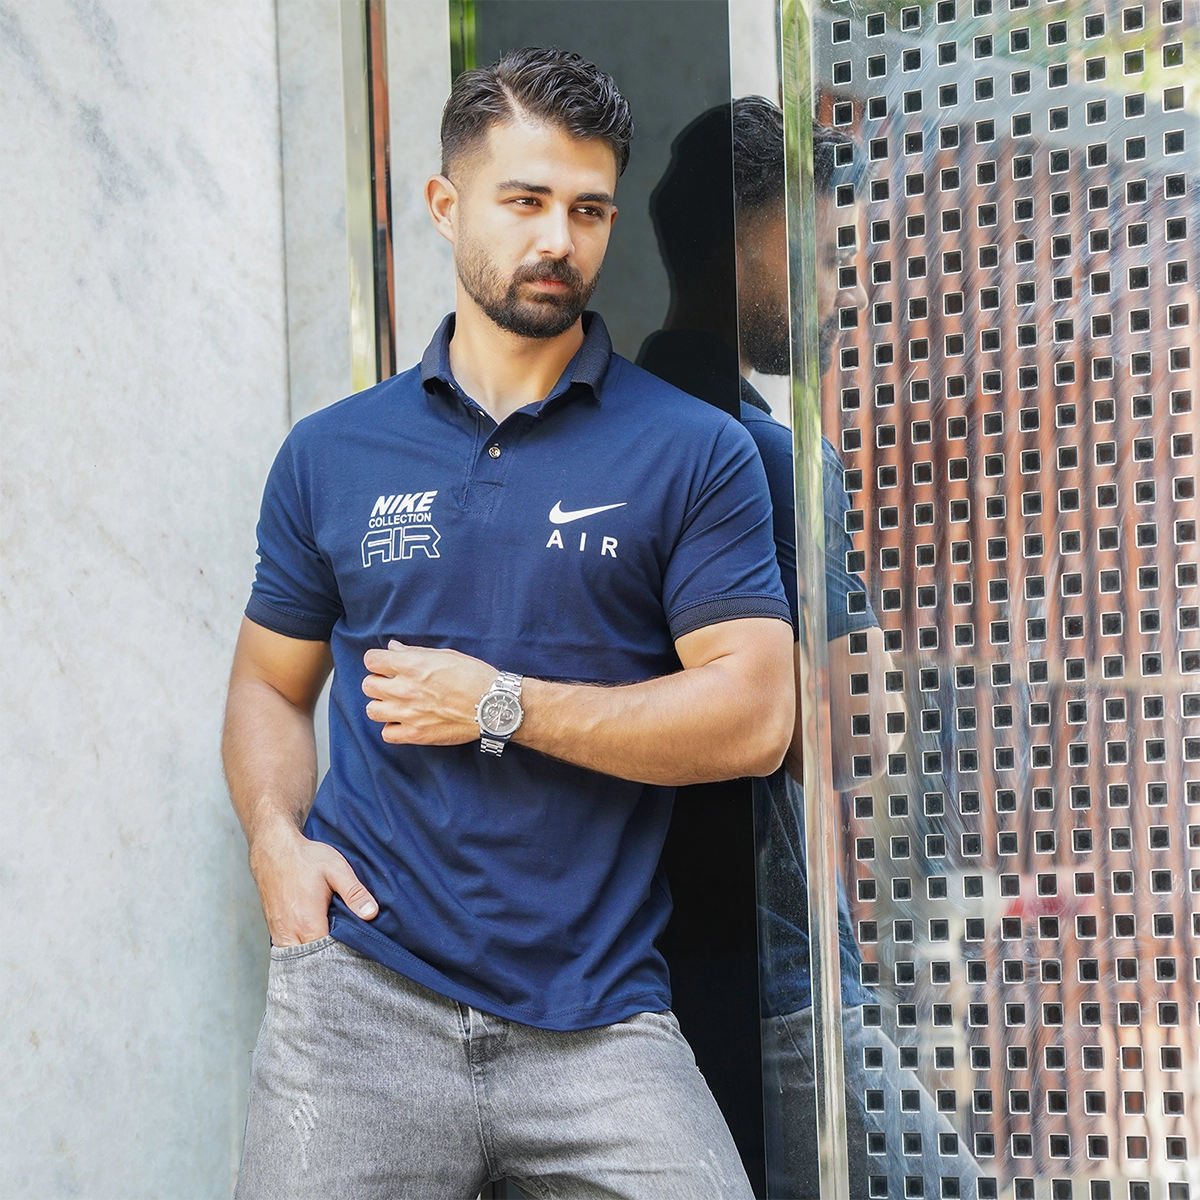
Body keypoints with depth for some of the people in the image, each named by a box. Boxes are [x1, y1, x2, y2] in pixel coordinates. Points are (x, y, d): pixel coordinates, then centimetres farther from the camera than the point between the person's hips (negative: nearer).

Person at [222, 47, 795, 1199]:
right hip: (361, 991, 2)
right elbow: (270, 685, 18)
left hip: (597, 1012, -1)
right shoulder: (331, 454, 10)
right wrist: (276, 839, -2)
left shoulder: (696, 452, 2)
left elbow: (754, 717, -6)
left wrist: (501, 704, -8)